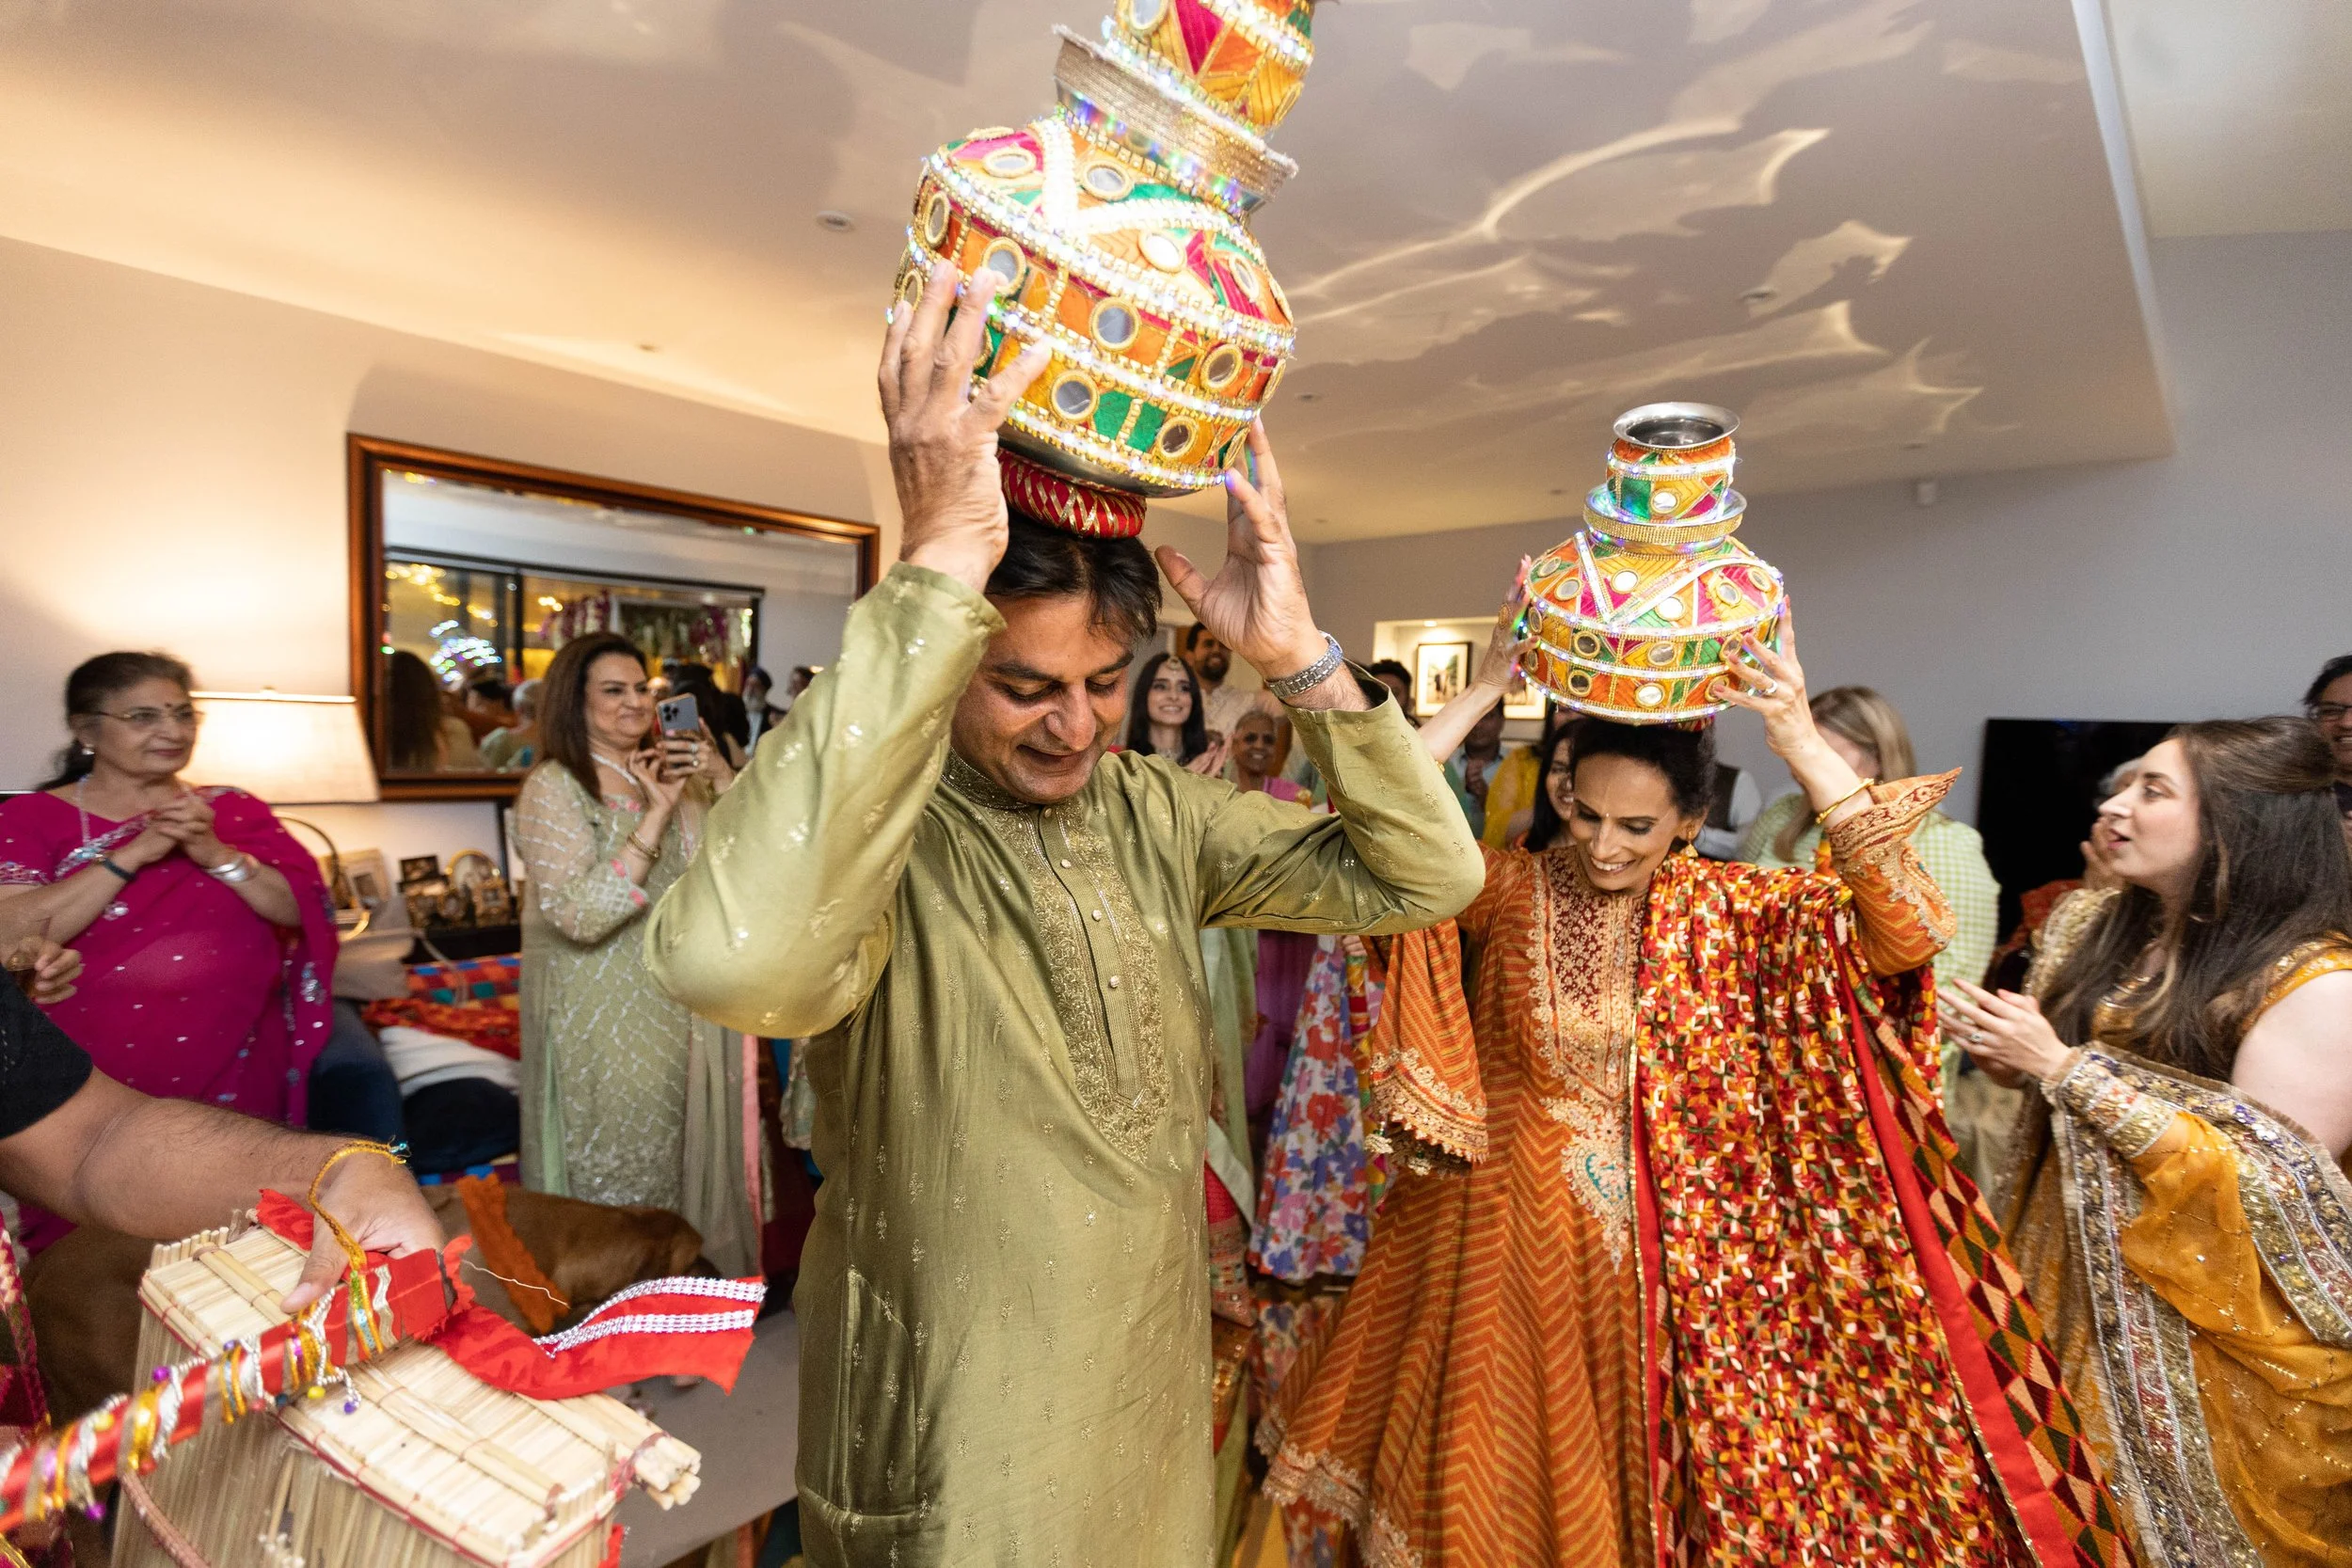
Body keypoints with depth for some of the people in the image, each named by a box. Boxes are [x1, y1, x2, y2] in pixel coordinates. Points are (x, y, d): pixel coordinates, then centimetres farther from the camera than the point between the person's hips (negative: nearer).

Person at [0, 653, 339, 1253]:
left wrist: (215, 854, -14)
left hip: (234, 1073, 1)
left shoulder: (232, 811, 10)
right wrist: (136, 851, -16)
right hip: (92, 1083, -1)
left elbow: (300, 910, 0)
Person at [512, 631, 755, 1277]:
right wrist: (656, 815, -26)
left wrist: (723, 779, -13)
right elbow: (580, 915, -24)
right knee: (617, 1174, 8)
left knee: (679, 1154, 18)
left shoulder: (672, 774, 6)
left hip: (682, 1008, 6)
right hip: (605, 1022, -6)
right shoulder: (553, 789, -12)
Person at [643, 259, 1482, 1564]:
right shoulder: (886, 835, -24)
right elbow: (732, 958, -48)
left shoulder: (1153, 811, -8)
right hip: (954, 1427, -5)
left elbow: (1424, 877, -9)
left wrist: (1302, 660, -23)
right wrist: (939, 569, -44)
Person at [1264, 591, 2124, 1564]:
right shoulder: (1509, 890, -11)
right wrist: (1488, 685, -28)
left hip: (1659, 1252, 1)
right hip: (1509, 1229, -1)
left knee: (1638, 1484, 22)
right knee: (1498, 1480, 18)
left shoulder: (1725, 910, -8)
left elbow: (1906, 928, -21)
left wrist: (1803, 747, -30)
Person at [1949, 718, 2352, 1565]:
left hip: (2213, 1338, -5)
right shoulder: (2090, 922, -1)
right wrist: (2003, 1050, -11)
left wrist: (2065, 1067, -25)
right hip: (2079, 1291, 5)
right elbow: (2052, 1059, 12)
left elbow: (2270, 1187, -23)